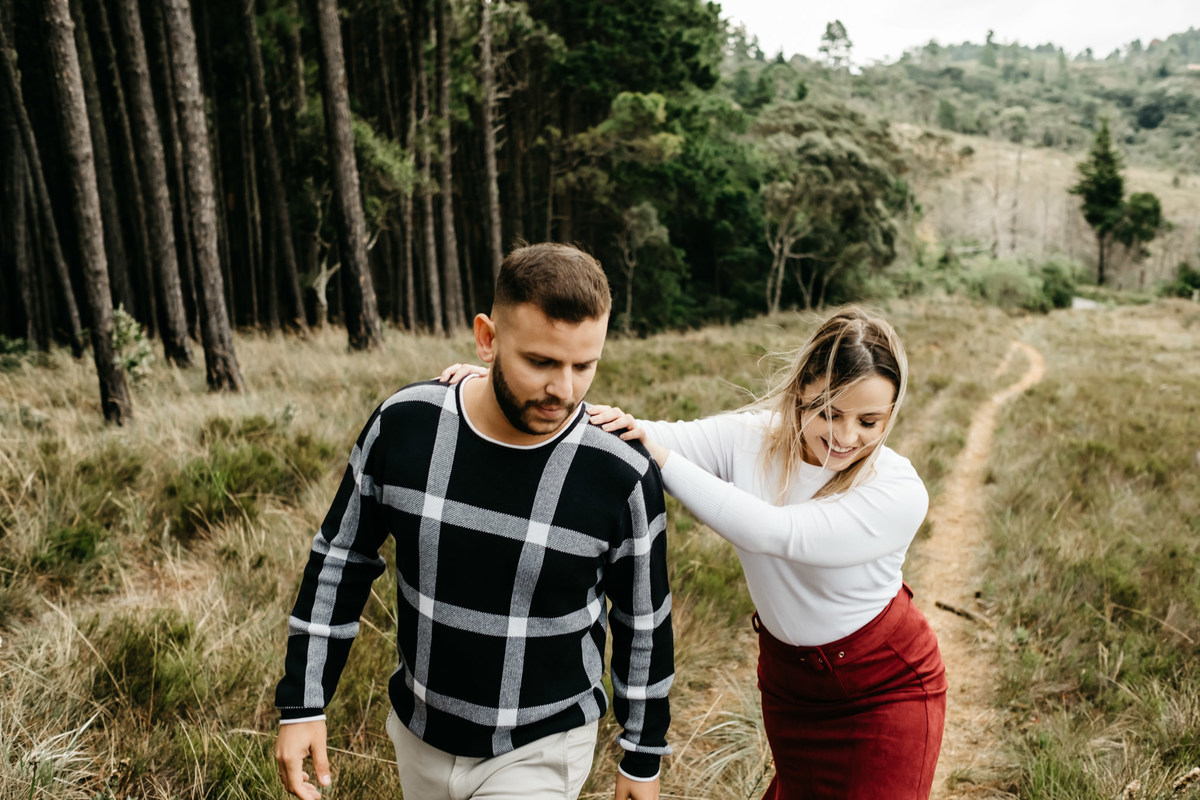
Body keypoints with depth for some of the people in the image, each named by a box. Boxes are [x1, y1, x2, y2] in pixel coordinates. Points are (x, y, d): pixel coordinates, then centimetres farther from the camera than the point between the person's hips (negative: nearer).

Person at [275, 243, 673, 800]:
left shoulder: (623, 476, -21)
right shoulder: (405, 424, -16)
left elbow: (643, 624, -6)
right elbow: (341, 558, -1)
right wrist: (302, 703, -1)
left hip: (538, 753, -3)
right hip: (418, 734, 3)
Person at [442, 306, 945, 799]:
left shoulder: (900, 493, -27)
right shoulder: (748, 439, -18)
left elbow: (769, 531, -38)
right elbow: (623, 439, -25)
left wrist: (662, 456, -37)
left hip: (887, 691, -3)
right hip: (789, 681, 3)